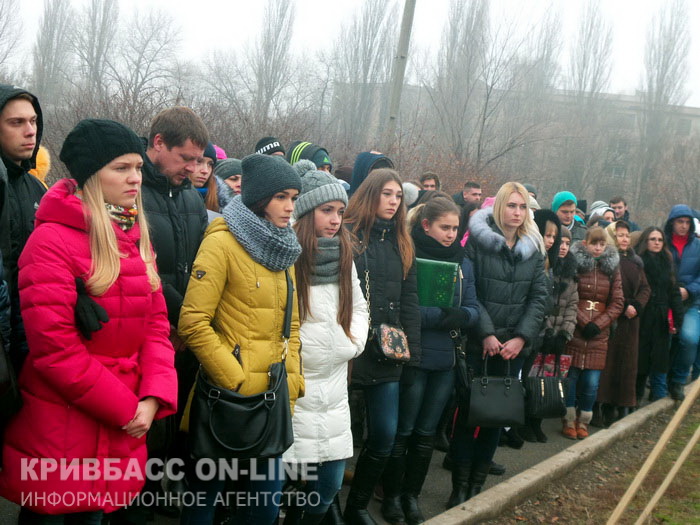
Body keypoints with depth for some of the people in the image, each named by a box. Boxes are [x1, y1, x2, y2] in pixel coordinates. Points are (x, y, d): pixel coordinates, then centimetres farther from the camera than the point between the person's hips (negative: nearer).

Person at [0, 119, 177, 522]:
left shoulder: (136, 237, 9)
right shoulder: (52, 242, -15)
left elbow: (156, 322, 7)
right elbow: (53, 347, -20)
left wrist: (154, 397, -8)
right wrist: (124, 407, -13)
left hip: (121, 430, 7)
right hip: (58, 434, -6)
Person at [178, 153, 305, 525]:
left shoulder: (283, 249, 11)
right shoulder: (222, 242, -12)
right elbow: (193, 323, -17)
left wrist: (292, 383, 8)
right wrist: (236, 382, -15)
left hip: (271, 400, 7)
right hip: (227, 399, -7)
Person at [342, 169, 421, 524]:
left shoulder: (401, 243, 14)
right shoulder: (347, 234, -3)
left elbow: (410, 301, 13)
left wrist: (411, 351, 8)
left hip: (387, 353, 5)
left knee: (385, 436, 6)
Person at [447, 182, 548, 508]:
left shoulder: (534, 249, 8)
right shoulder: (477, 240, -4)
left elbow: (539, 297, 4)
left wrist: (521, 337, -7)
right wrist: (486, 334, -14)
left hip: (513, 345, 4)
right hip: (476, 343, -3)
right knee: (468, 410, 0)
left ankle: (477, 484, 19)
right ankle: (460, 487, 8)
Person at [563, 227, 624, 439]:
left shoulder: (612, 268, 8)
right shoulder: (574, 264, -1)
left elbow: (617, 303, 5)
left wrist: (598, 324, -7)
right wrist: (584, 322, -12)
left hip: (598, 334, 2)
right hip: (574, 332, -2)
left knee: (591, 383, 1)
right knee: (571, 378, 0)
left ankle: (583, 422, 19)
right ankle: (569, 421, 16)